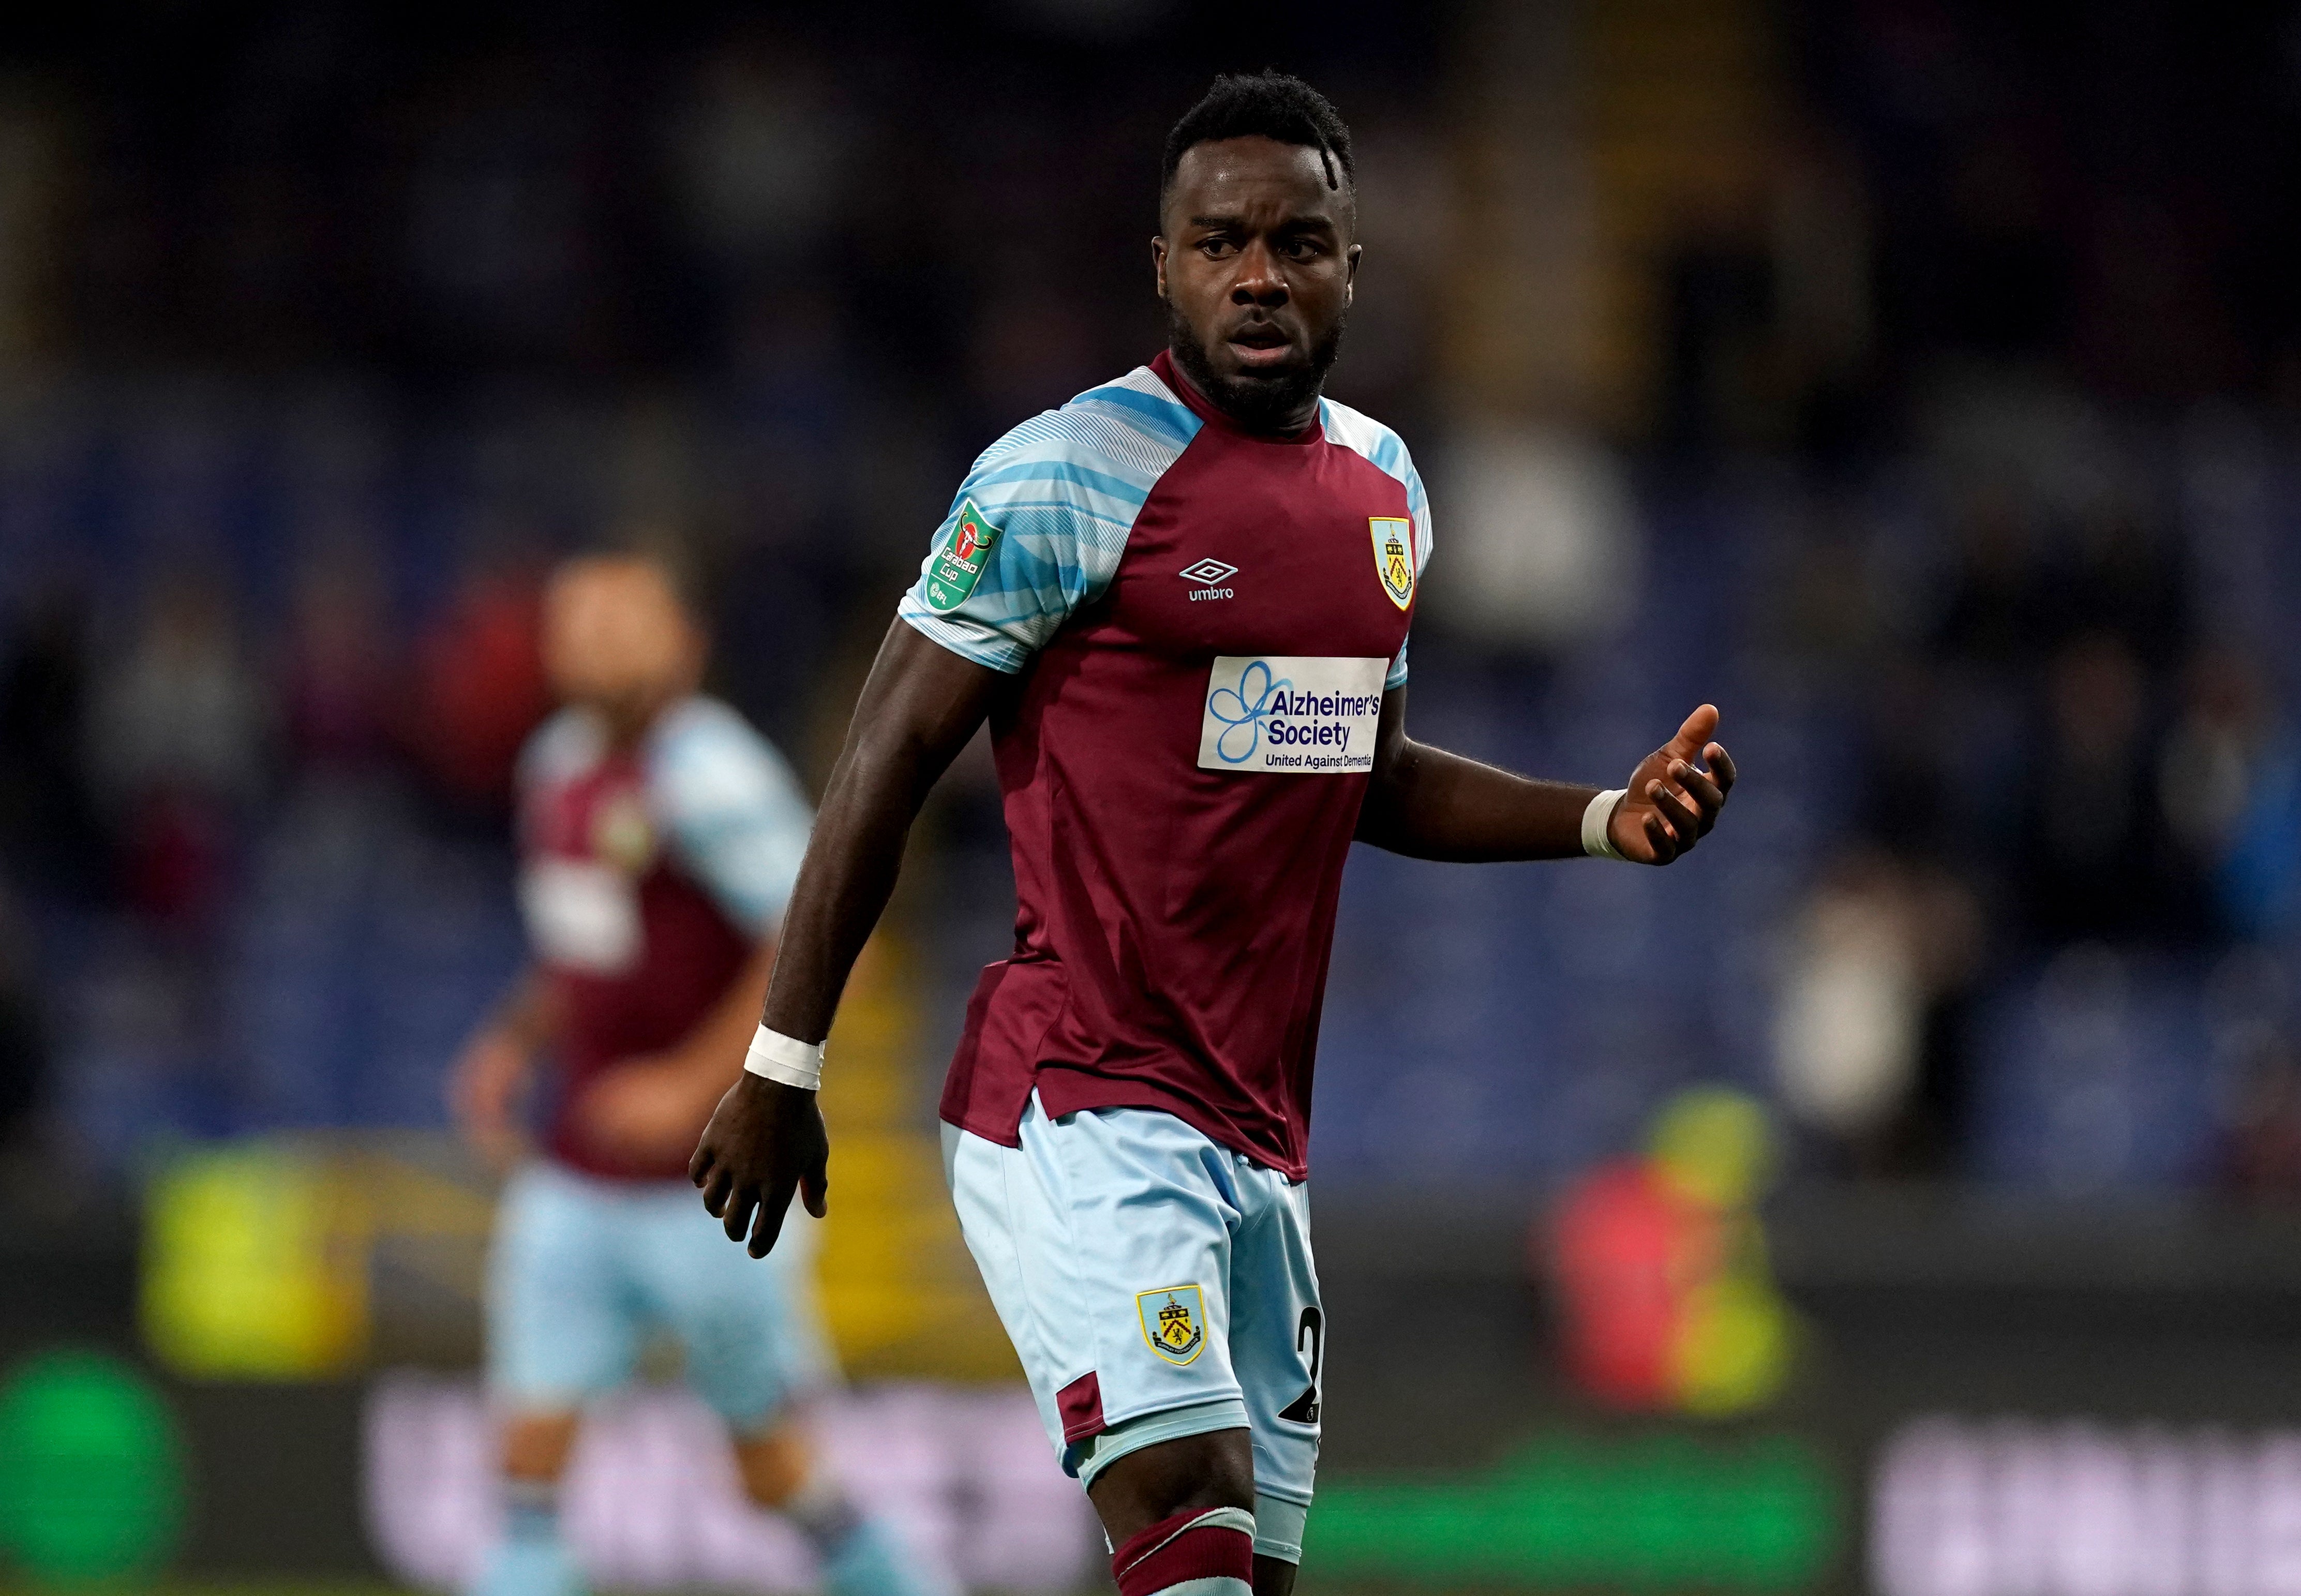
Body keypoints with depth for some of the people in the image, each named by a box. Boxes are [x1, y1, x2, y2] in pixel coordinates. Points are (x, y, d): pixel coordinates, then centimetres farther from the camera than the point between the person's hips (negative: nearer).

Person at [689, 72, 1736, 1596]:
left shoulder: (1387, 487, 13)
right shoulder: (1067, 478, -10)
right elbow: (886, 767, -7)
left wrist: (1603, 821, 10)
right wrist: (781, 1071, -7)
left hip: (1262, 1124, 8)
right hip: (1078, 1109, -8)